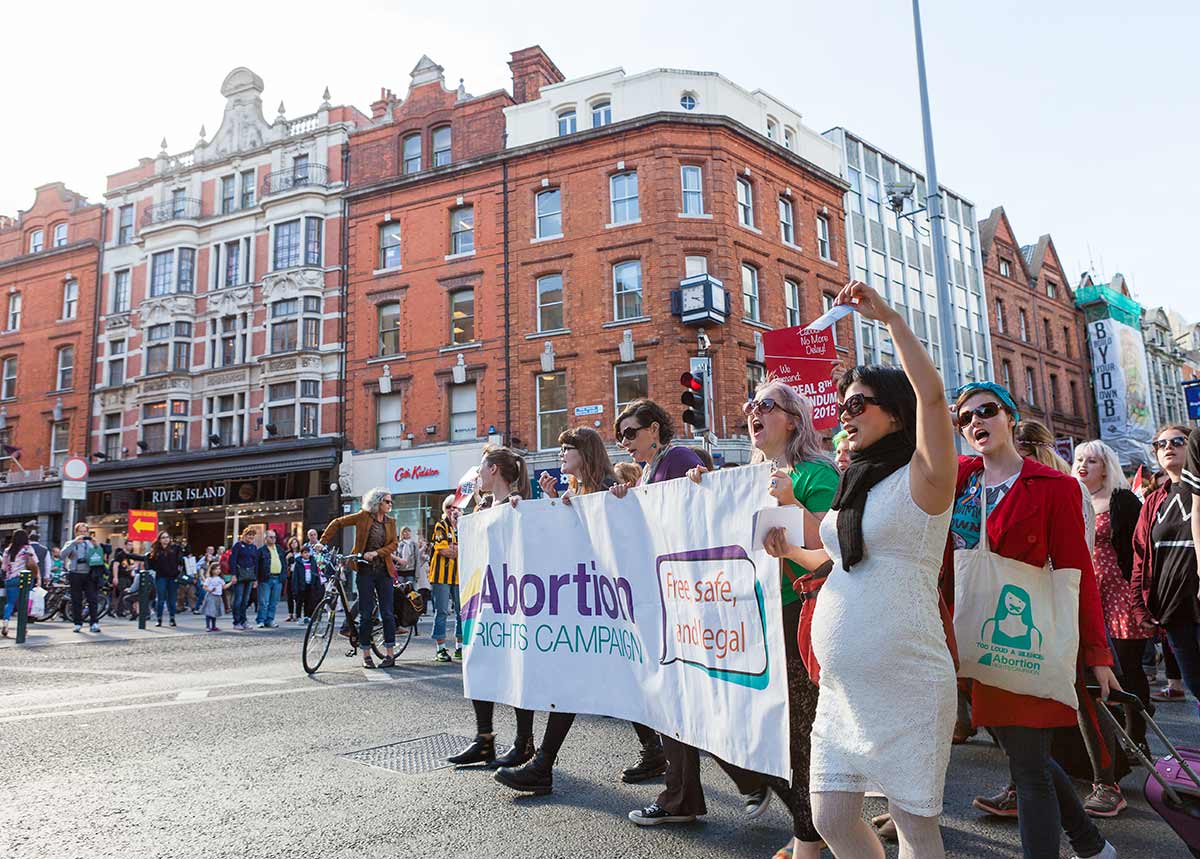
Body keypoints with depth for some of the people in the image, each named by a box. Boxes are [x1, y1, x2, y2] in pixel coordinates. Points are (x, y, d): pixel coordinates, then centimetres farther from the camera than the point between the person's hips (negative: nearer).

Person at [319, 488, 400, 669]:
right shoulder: (363, 516, 0)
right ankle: (366, 655, 9)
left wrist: (376, 553, -14)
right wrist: (323, 542, -3)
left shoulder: (390, 522, 8)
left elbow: (393, 544, 1)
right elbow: (337, 523, 4)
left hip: (384, 571, 2)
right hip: (365, 570, -2)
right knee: (366, 613, 0)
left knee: (387, 612, -1)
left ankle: (390, 654, 6)